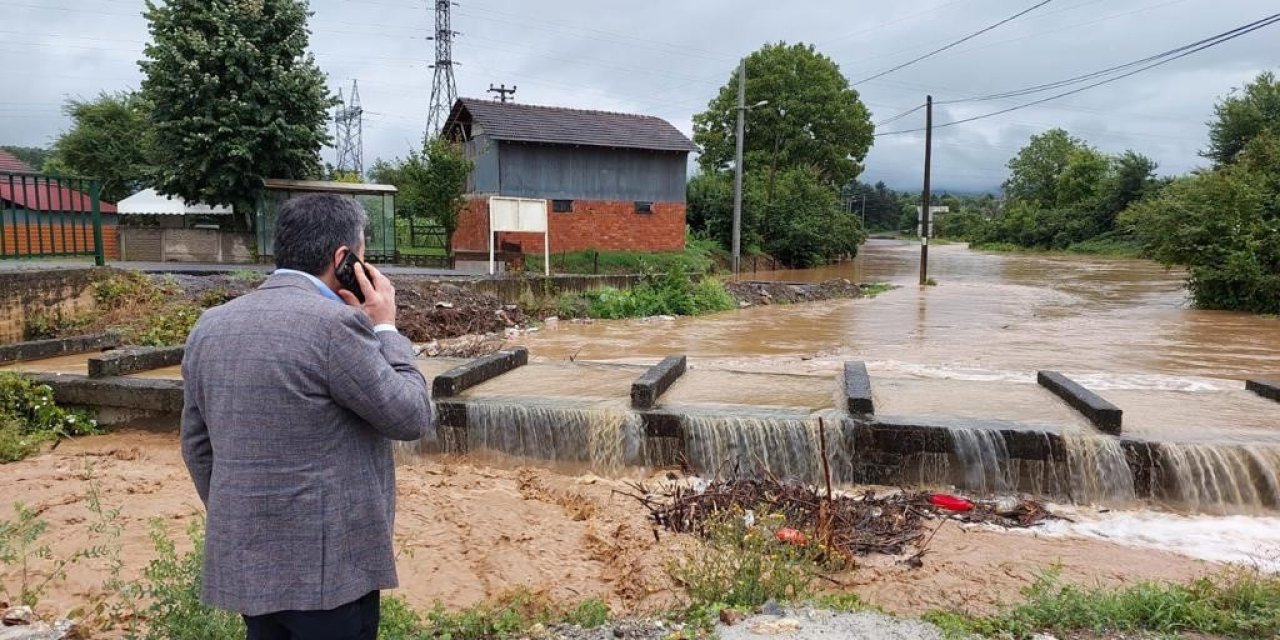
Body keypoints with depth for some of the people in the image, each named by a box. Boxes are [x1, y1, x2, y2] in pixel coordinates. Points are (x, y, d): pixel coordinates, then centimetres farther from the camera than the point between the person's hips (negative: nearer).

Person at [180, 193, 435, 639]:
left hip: (247, 559, 8)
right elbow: (412, 418, -12)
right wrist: (385, 328, -3)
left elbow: (196, 444, 12)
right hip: (326, 565, -7)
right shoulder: (336, 324, -19)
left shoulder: (210, 325, 5)